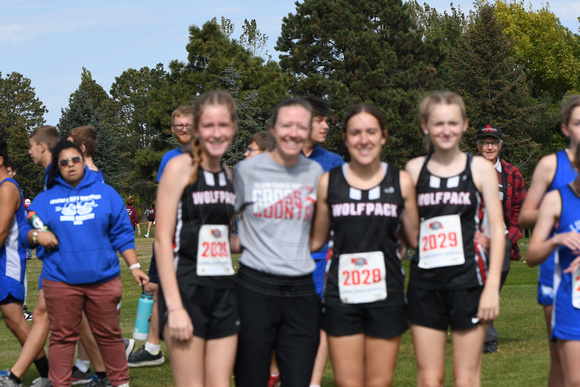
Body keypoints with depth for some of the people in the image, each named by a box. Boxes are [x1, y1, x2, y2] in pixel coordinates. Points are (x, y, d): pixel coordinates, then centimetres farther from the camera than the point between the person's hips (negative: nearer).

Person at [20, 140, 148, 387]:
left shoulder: (105, 193, 9)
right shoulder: (45, 199, 9)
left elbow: (122, 234, 9)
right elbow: (26, 232, 11)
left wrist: (134, 266, 3)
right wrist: (36, 235, -12)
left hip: (103, 278, 0)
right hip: (60, 281, 0)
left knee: (109, 334, 7)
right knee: (63, 336, 3)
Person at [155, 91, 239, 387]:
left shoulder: (229, 174, 13)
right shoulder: (180, 167, -6)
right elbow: (162, 239, -12)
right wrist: (174, 306, -19)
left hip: (224, 292, 6)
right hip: (185, 288, -6)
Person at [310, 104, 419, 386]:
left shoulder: (401, 181, 4)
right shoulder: (329, 182, 4)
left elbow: (414, 238, 12)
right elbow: (316, 241, 11)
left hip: (387, 294, 0)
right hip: (341, 296, 0)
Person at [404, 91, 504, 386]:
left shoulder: (480, 168, 3)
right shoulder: (414, 169, 7)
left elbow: (497, 227, 1)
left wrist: (492, 285, -6)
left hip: (468, 281, -2)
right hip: (425, 282, 2)